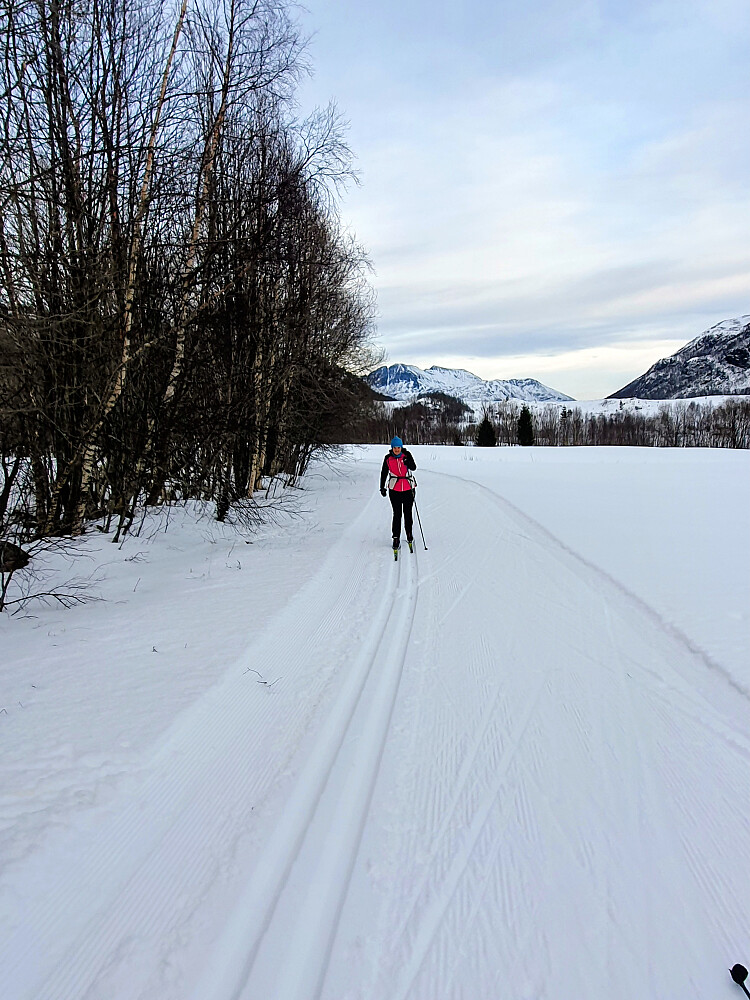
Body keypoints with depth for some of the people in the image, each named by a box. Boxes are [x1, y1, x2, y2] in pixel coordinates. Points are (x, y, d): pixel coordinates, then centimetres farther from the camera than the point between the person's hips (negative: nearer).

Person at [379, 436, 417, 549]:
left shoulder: (407, 455, -3)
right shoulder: (388, 458, -1)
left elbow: (414, 467, -15)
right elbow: (384, 473, 9)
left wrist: (407, 463, -35)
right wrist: (382, 487, 11)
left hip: (408, 488, 0)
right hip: (394, 489, 0)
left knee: (408, 512, 9)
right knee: (397, 514, -3)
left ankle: (409, 533, 28)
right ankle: (396, 537, 6)